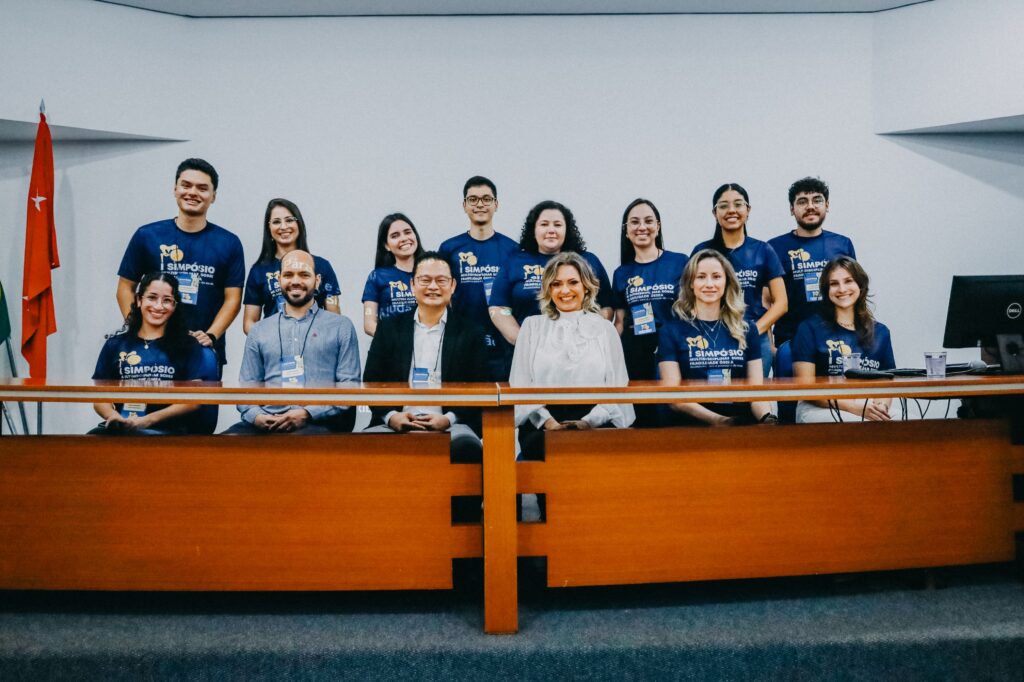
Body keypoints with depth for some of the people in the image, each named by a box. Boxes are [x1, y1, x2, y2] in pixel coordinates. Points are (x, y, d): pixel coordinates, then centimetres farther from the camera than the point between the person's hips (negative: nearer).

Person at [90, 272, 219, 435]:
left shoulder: (188, 345, 10)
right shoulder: (115, 343, 16)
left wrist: (147, 420, -10)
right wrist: (114, 416, -10)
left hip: (169, 430, -2)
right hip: (120, 428, 2)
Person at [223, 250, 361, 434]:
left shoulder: (341, 326, 9)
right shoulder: (259, 331, 19)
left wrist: (307, 413, -12)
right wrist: (256, 416, -6)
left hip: (319, 422, -3)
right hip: (266, 423, 3)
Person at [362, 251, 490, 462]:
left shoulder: (471, 332, 10)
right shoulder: (389, 328, 15)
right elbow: (371, 382, 10)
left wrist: (449, 419, -12)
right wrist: (391, 416, -8)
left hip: (450, 426, -1)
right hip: (396, 424, 1)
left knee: (467, 446, -34)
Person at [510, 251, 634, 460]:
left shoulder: (605, 328, 17)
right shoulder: (532, 325, 17)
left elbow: (617, 386, 7)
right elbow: (520, 384, 7)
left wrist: (590, 421, -11)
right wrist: (547, 421, -11)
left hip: (595, 422, 0)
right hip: (541, 425, 0)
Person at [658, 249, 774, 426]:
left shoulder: (746, 329, 13)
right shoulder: (672, 330, 3)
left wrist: (767, 418, -14)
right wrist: (717, 420, -18)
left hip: (742, 422, 2)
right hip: (692, 425, -2)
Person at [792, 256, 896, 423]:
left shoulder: (880, 332, 17)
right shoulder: (810, 328, 4)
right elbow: (805, 387, -2)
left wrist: (882, 406, -7)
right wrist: (853, 406, -14)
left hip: (870, 409, 4)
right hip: (820, 410, -4)